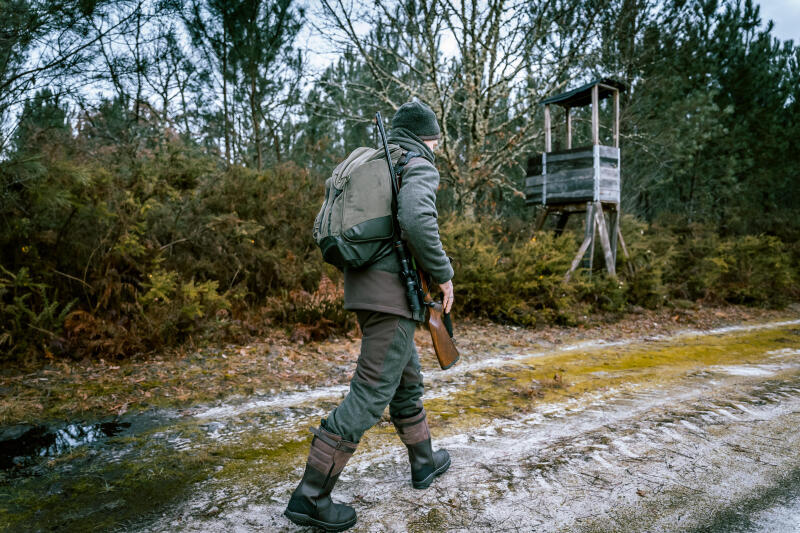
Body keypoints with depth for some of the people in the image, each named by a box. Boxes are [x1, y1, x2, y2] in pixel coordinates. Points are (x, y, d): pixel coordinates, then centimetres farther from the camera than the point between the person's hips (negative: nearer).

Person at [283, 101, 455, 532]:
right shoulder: (420, 166, -5)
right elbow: (417, 220, -25)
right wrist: (443, 273, -13)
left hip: (362, 289, 9)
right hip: (394, 292, -9)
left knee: (407, 378, 22)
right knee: (371, 392, -4)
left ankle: (424, 462, 38)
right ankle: (310, 496, 2)